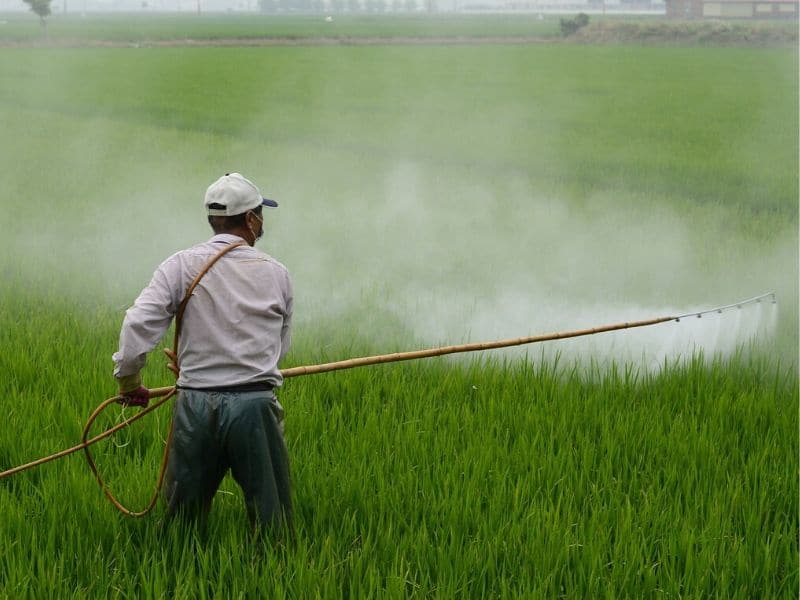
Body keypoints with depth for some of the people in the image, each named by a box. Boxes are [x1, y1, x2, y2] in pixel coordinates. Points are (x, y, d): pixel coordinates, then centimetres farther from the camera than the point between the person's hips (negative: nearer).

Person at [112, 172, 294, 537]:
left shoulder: (181, 266, 0)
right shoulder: (276, 274, 4)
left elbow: (138, 324, -9)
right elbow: (280, 346, 11)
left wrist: (127, 378, 5)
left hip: (196, 407, 1)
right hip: (256, 404, -1)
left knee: (182, 517, 12)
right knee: (272, 519, 6)